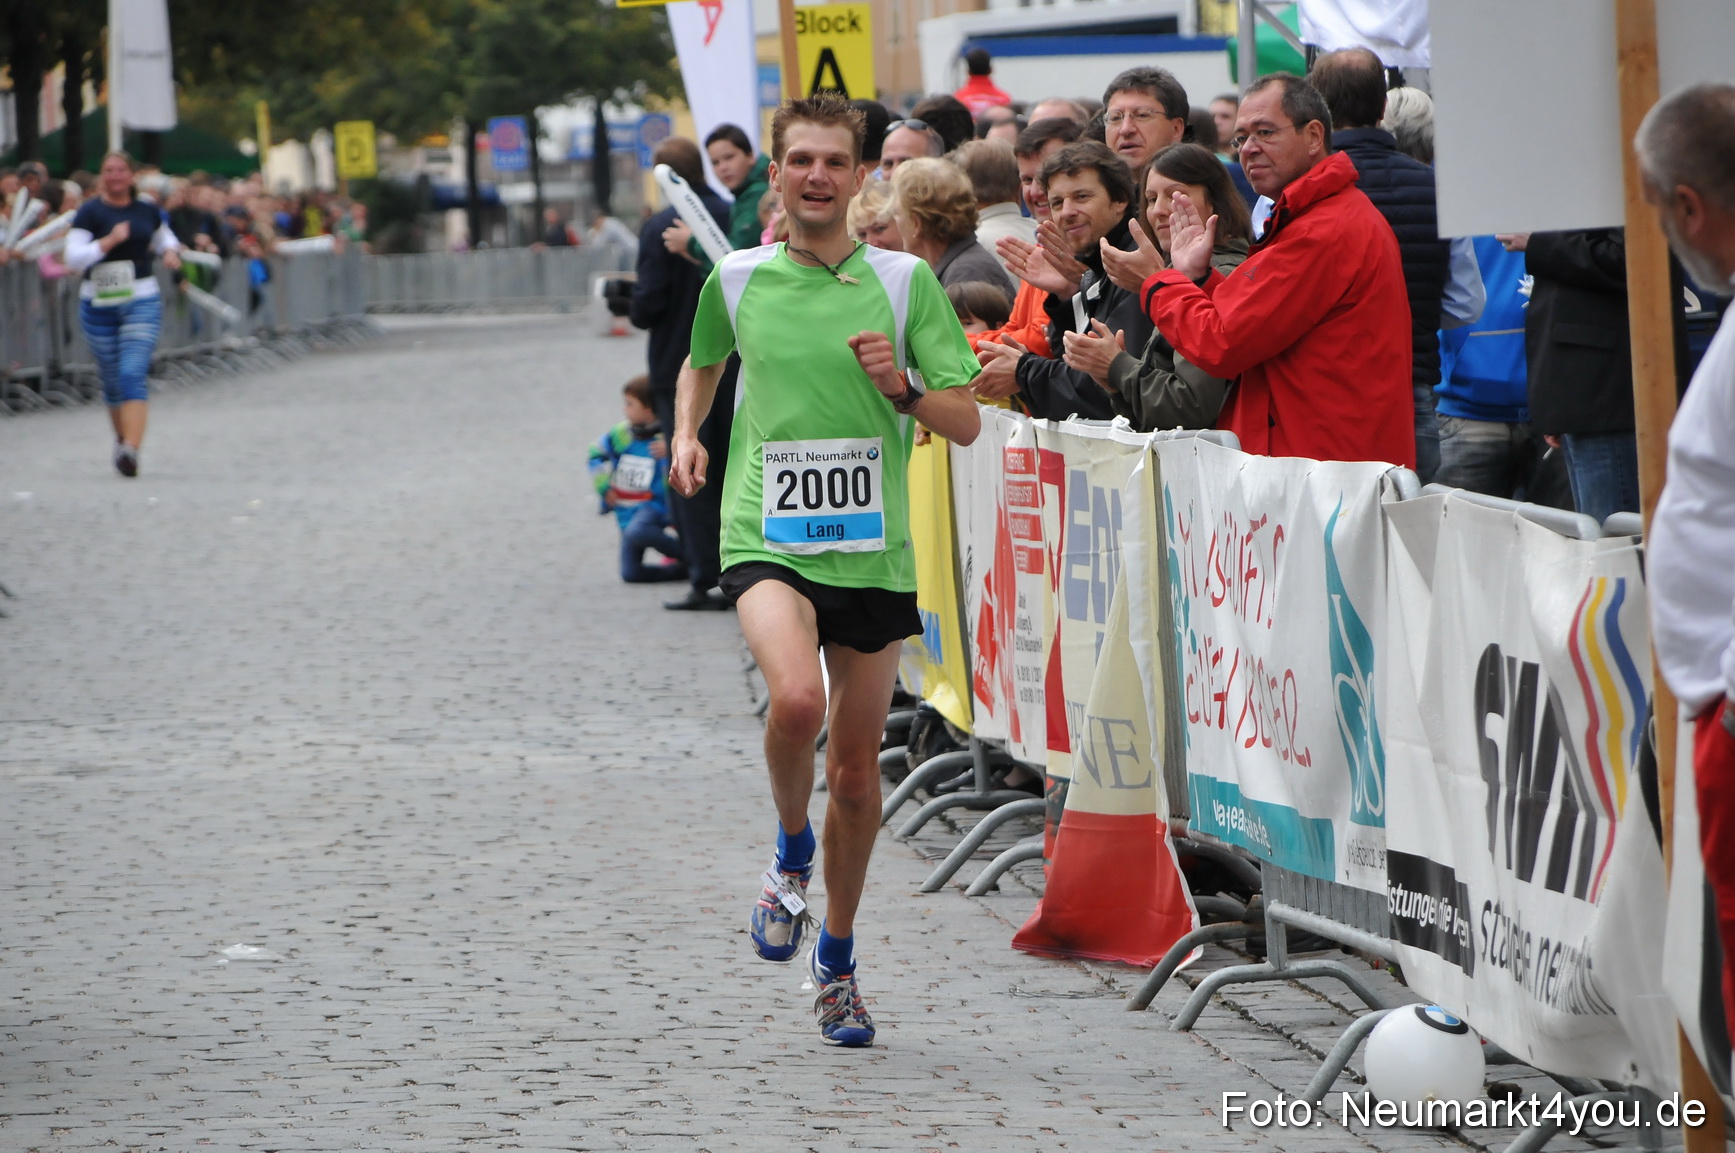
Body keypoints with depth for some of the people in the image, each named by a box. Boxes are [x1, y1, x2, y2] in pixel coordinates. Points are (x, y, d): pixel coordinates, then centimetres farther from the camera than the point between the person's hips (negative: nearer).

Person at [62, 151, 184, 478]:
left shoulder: (148, 212, 6)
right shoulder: (90, 212, -4)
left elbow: (165, 239, 26)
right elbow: (73, 258, -14)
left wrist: (171, 252, 4)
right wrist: (109, 240, -23)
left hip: (142, 302, 0)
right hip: (99, 304, 0)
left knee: (133, 374, -15)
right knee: (112, 379, 9)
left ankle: (131, 449, -25)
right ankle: (122, 437, 34)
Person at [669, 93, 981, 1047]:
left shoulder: (904, 281, 1)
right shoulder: (736, 280, 4)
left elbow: (966, 422, 3)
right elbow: (703, 364, 26)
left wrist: (900, 388, -15)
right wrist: (685, 436, 8)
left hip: (872, 552, 1)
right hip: (767, 540, -1)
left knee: (856, 770, 8)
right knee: (796, 700, -30)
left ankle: (836, 963, 27)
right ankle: (791, 854, 0)